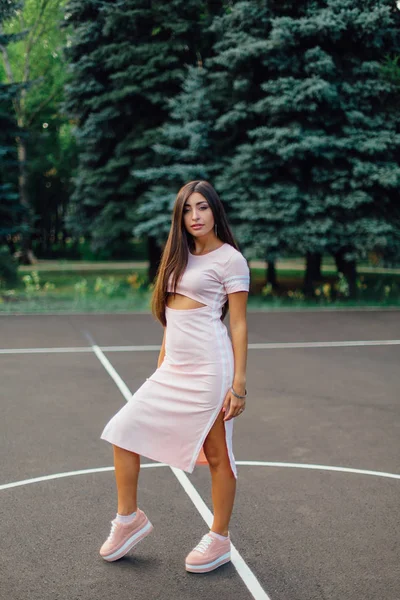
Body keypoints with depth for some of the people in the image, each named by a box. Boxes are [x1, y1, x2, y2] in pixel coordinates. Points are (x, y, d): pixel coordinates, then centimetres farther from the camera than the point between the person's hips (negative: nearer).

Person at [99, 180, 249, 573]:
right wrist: (161, 365, 20)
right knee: (124, 431, 4)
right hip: (172, 369, 7)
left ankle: (219, 540, 20)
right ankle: (129, 518, 21)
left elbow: (239, 325, -7)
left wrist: (239, 383, -11)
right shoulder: (180, 257, 16)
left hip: (208, 368, -7)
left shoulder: (230, 259, -4)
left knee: (217, 455, 4)